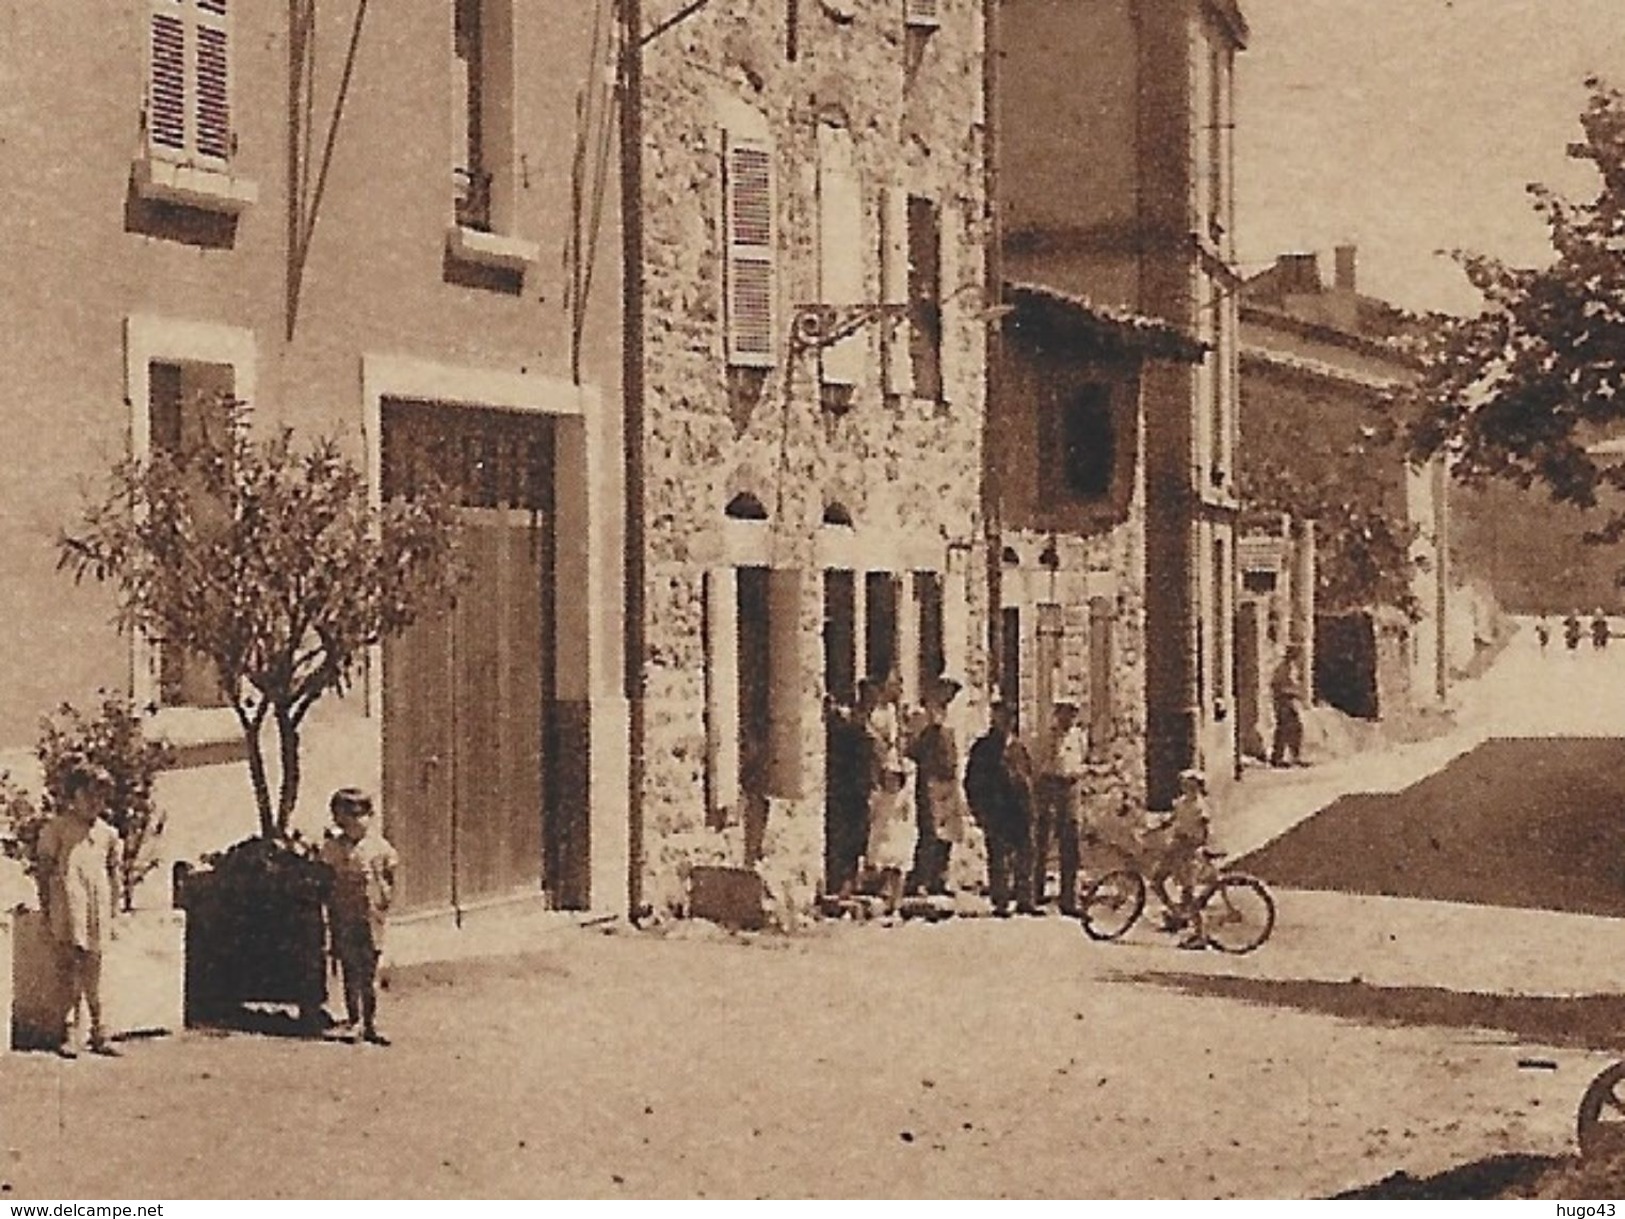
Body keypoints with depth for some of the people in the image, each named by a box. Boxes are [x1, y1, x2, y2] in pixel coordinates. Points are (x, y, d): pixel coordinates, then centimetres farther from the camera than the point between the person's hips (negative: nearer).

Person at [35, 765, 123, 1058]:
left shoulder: (107, 834, 14)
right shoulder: (58, 828, 4)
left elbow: (115, 875, 18)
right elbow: (44, 869, 3)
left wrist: (114, 915, 14)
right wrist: (47, 910, -3)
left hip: (98, 910, 3)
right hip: (68, 906, -3)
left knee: (93, 972, 6)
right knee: (70, 969, -8)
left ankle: (99, 1035, 9)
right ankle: (72, 1034, -8)